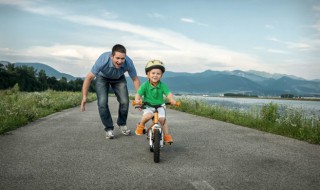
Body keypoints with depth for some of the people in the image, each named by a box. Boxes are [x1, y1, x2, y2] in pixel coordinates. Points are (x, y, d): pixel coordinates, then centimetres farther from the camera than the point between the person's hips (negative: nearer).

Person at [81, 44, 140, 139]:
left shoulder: (128, 63, -33)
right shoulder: (103, 60, -40)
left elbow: (135, 80, -16)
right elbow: (89, 78, -29)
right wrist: (84, 97, -28)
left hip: (119, 79, 2)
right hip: (102, 78, -1)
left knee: (124, 102, -13)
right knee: (102, 103, -18)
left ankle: (122, 124, 15)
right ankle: (109, 128, 2)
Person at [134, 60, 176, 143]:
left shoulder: (162, 85, -10)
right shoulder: (145, 85, -12)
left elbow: (168, 94, -20)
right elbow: (138, 94, -15)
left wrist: (172, 100, -41)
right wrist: (137, 100, -38)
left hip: (160, 106, 1)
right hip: (148, 106, -1)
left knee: (162, 119, -18)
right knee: (148, 116, -30)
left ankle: (167, 135, 0)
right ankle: (141, 125, 1)